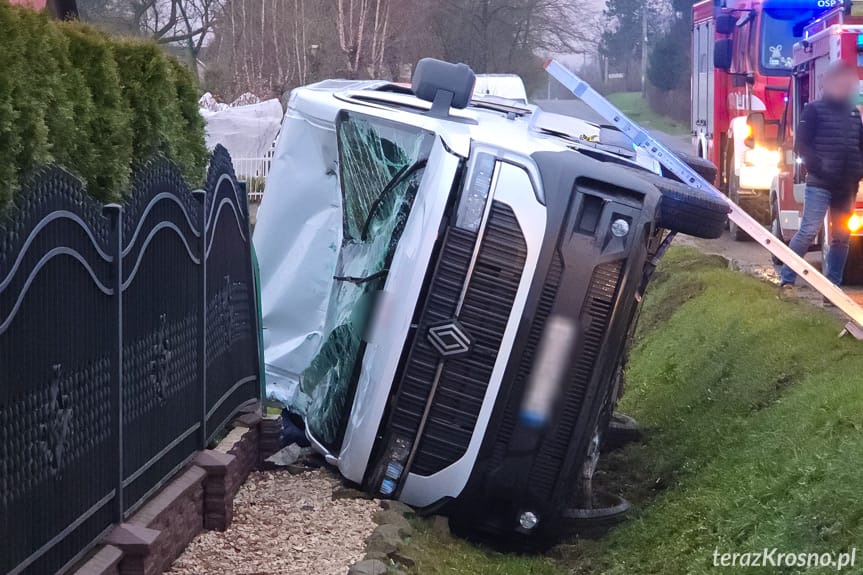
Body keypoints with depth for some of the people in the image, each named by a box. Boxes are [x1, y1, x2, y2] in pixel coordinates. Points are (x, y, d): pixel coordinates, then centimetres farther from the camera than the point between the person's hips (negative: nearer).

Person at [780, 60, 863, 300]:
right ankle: (787, 281, -6)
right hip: (820, 184, -6)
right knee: (809, 231, -13)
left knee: (842, 237, 6)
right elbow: (803, 145, -8)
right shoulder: (814, 110, -3)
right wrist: (821, 168, -18)